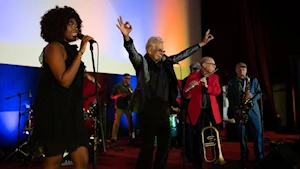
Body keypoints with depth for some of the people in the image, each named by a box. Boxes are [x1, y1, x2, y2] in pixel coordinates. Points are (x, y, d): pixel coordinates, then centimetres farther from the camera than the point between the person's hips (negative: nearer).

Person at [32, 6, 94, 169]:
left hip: (70, 112, 8)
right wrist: (81, 52, -19)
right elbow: (65, 81, -22)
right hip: (55, 113, -8)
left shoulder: (68, 49, 15)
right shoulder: (54, 47, -9)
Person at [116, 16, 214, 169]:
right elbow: (132, 51, -24)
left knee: (165, 145, 13)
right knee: (147, 146, -1)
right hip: (148, 111, -6)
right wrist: (127, 37, -43)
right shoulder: (142, 62, -6)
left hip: (163, 110, 7)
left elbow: (182, 55, 17)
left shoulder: (165, 62, 11)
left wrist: (201, 44, 19)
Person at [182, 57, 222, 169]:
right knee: (196, 140, 2)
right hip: (196, 112, -3)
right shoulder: (192, 76, -1)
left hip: (212, 111, 3)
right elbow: (185, 95, -2)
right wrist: (190, 87, -22)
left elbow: (218, 91, -4)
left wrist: (207, 86, -19)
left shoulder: (215, 77, 11)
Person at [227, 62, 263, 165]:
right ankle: (244, 157, 12)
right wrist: (236, 109, -10)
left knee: (258, 133, -1)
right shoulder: (231, 83, 7)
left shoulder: (253, 80, 12)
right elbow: (230, 98, 2)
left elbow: (259, 93, 9)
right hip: (239, 111, -1)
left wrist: (252, 97, -13)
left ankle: (260, 157, 11)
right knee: (242, 135, 2)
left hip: (253, 109, 1)